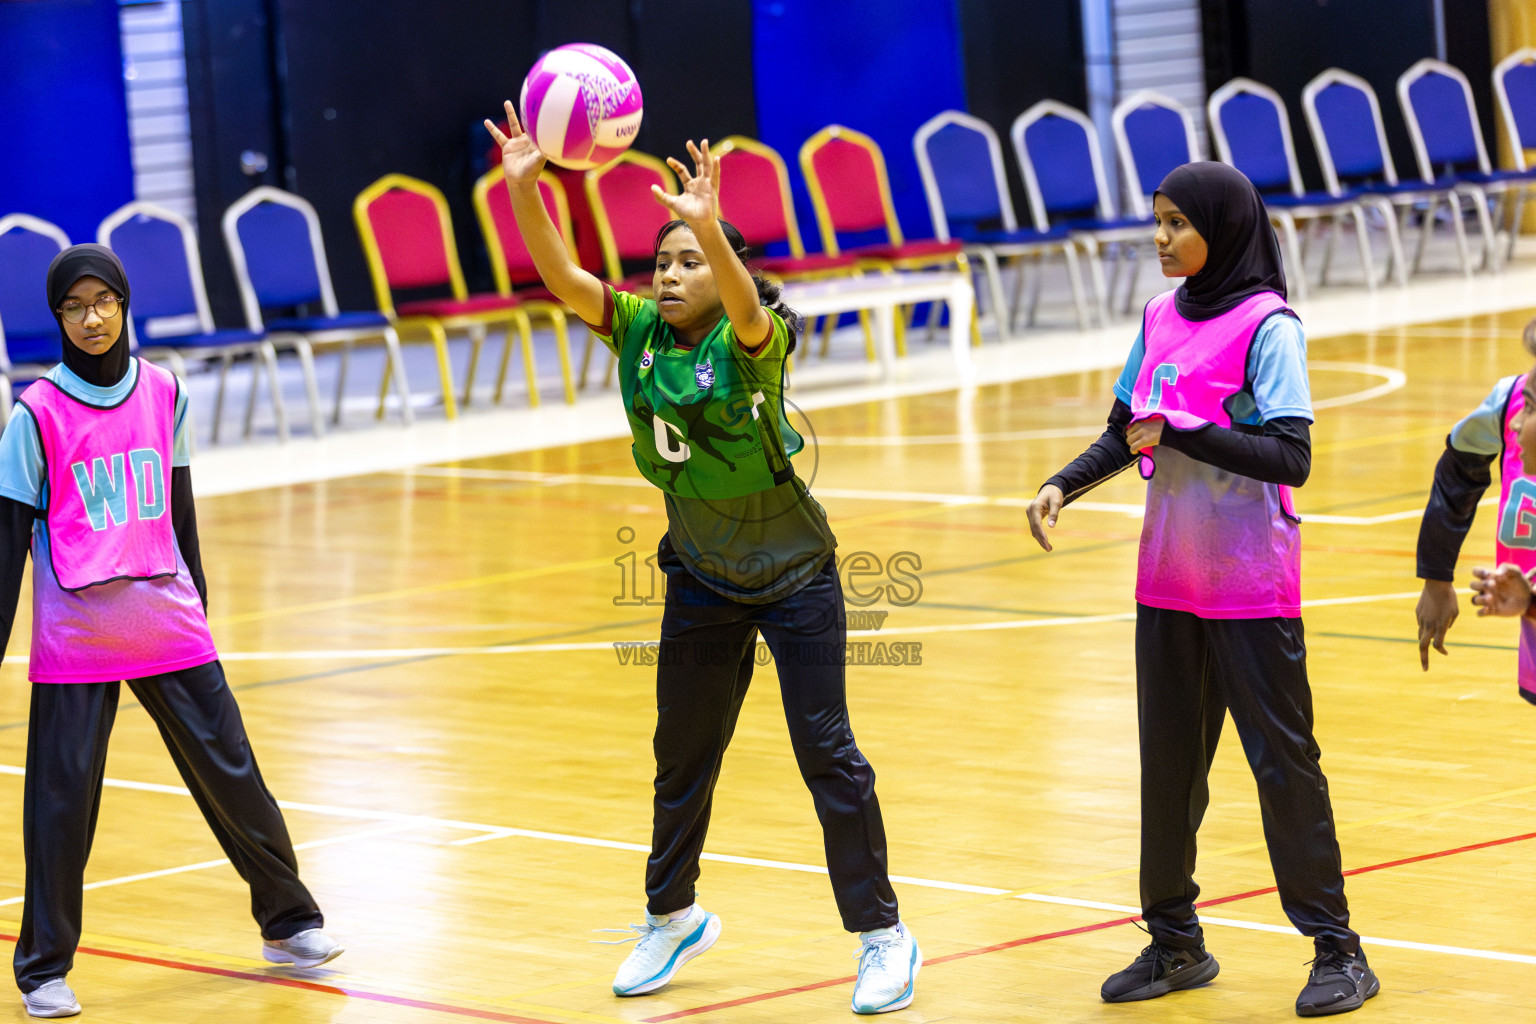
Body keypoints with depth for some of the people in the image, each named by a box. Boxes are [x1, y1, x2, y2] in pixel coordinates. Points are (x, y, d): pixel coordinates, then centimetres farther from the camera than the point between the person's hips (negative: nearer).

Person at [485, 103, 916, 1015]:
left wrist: (710, 225, -60)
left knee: (827, 752, -6)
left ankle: (884, 937, 4)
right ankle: (672, 918, 35)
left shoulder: (751, 342, -19)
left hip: (795, 577, -5)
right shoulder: (639, 331, -5)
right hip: (702, 579, 6)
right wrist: (524, 188, -33)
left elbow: (746, 306, -43)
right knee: (683, 755, 16)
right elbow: (560, 276, -17)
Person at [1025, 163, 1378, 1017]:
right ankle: (1175, 942, 21)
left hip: (1251, 586, -6)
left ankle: (1339, 952, 6)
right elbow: (1127, 432, 16)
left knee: (1282, 758, -2)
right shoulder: (1161, 317, 6)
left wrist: (1178, 432, -23)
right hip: (1169, 579, 6)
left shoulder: (1267, 326, -12)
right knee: (1168, 758, 10)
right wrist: (1063, 486, 0)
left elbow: (1292, 458, -19)